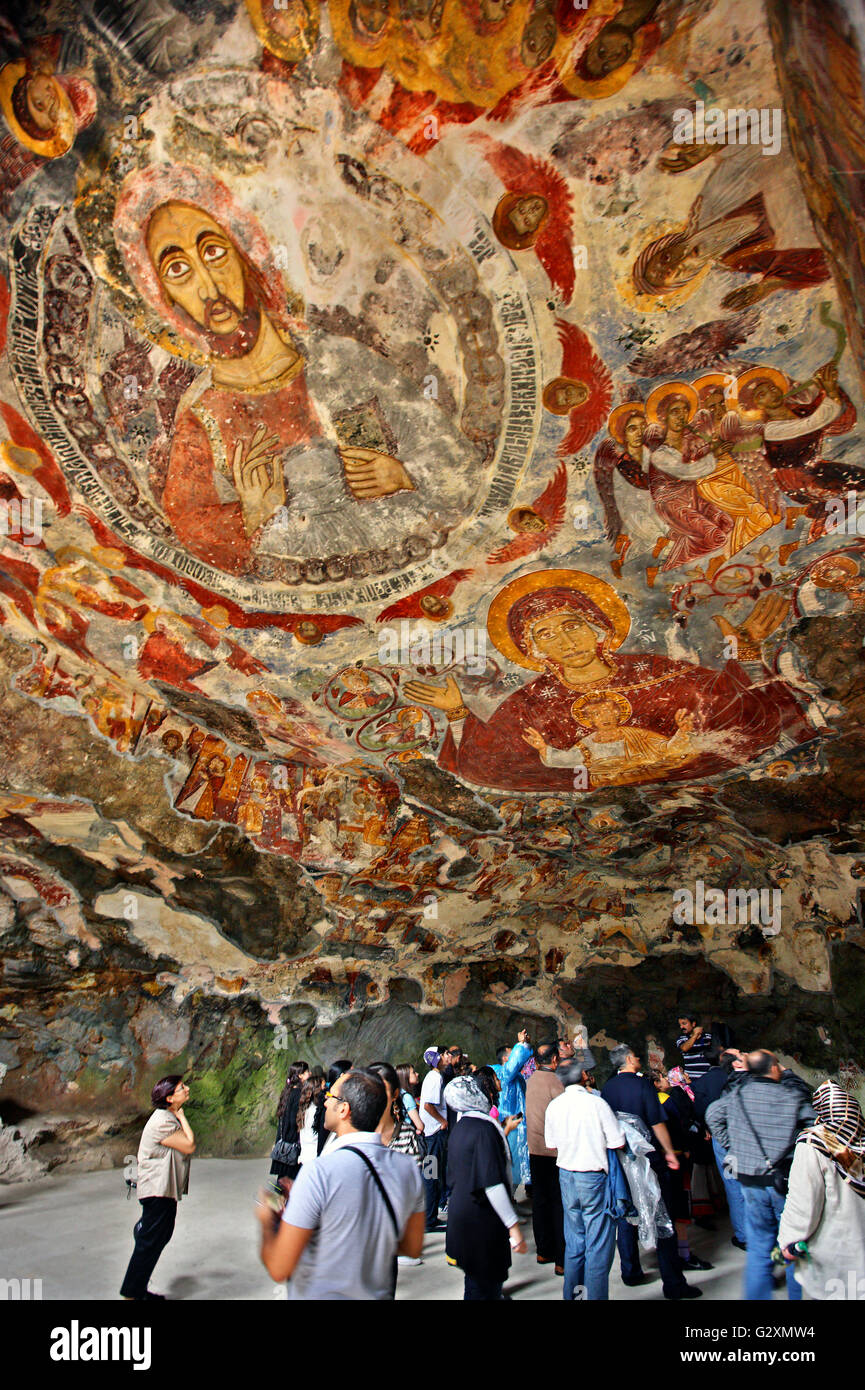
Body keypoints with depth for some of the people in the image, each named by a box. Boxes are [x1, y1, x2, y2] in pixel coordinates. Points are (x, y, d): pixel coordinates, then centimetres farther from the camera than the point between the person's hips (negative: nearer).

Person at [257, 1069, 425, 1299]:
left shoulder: (318, 1173, -28)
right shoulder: (408, 1169, -11)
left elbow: (279, 1269, -22)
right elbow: (412, 1248, 3)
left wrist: (266, 1224, -3)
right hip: (380, 1293, 5)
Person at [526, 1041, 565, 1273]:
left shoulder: (531, 1080, 7)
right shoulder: (553, 1081, -16)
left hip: (535, 1148, 7)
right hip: (554, 1150, -7)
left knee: (540, 1199, 14)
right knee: (559, 1202, -2)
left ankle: (543, 1251, 24)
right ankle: (562, 1259, 1)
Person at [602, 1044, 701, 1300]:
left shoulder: (607, 1087, 2)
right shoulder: (642, 1084, -13)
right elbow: (657, 1123, -13)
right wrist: (669, 1152, -2)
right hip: (648, 1160, -5)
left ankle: (630, 1272, 22)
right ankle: (673, 1283, 3)